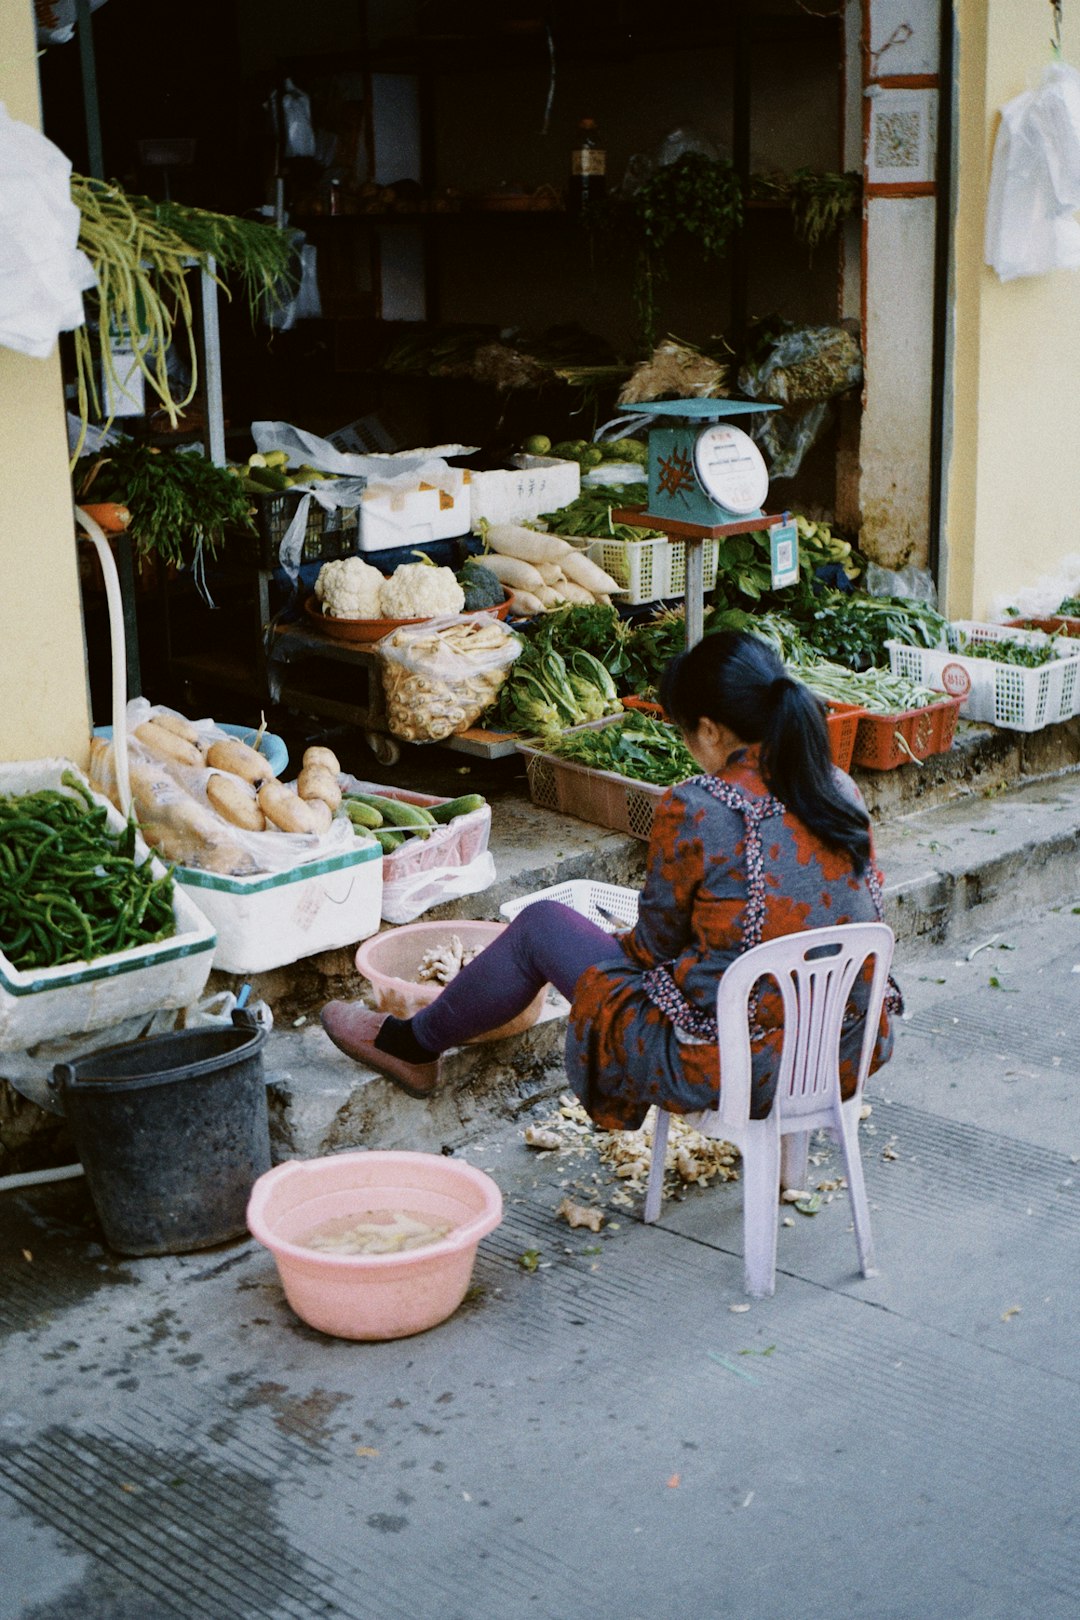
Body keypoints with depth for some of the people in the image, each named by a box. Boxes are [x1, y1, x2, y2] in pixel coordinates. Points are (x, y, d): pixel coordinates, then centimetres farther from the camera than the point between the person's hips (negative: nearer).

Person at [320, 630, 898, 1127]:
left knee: (541, 925, 12)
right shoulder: (841, 790, 0)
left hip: (731, 1070, -7)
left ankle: (413, 1045, 34)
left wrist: (620, 942, 19)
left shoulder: (694, 811, -18)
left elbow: (655, 944, -6)